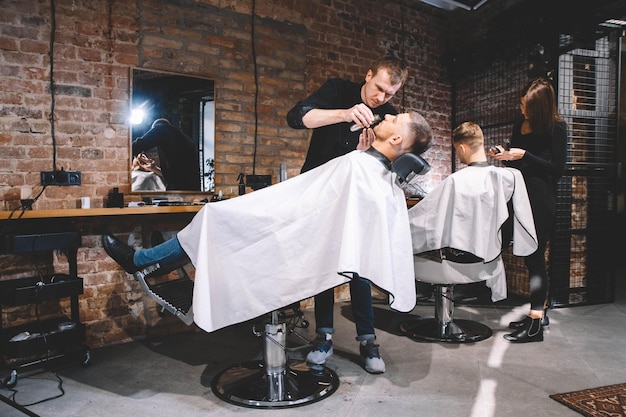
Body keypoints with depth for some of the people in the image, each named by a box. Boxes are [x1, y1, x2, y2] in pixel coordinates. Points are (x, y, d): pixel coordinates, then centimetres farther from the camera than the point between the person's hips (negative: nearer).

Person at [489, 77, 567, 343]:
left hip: (541, 199, -7)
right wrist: (504, 156, -1)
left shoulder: (556, 128, -6)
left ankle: (535, 325, -3)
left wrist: (524, 155, -15)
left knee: (534, 256, -8)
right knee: (532, 256, 13)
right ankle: (540, 312, 26)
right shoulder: (520, 124, 12)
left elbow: (558, 169, -10)